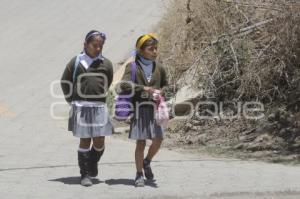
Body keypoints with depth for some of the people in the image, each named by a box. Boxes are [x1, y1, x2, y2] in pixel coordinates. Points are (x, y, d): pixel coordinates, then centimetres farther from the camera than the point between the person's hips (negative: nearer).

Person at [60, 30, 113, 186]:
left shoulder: (106, 64, 4)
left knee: (99, 142, 1)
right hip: (80, 107, -2)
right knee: (85, 140, 2)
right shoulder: (76, 62, 1)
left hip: (99, 107, 2)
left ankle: (93, 163, 32)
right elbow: (65, 83, 9)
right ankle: (85, 174, 12)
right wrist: (73, 101, 8)